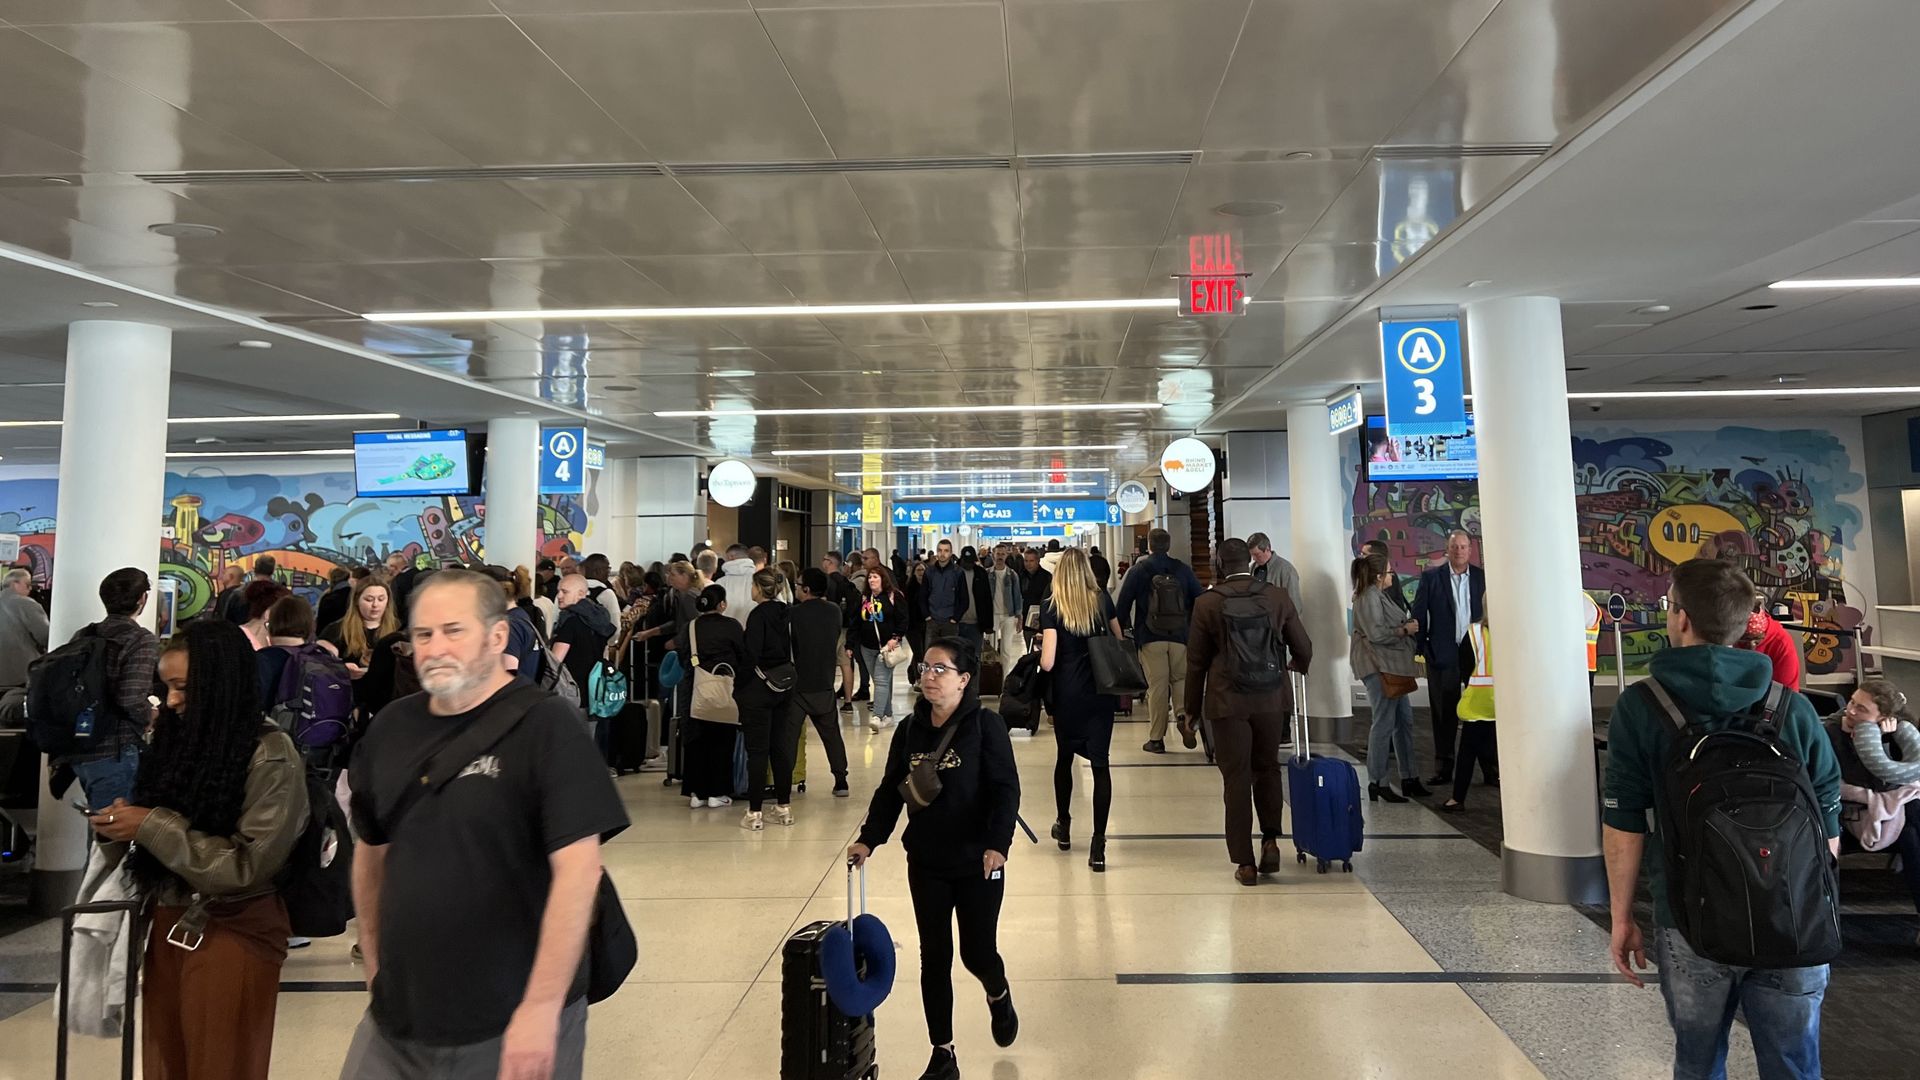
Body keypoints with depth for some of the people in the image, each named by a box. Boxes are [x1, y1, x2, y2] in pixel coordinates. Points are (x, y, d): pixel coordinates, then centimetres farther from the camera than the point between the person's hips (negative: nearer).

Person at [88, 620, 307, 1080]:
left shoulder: (271, 756, -18)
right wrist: (126, 820, -3)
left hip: (232, 934, -6)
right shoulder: (180, 736, 2)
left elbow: (248, 866, -21)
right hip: (169, 924, 6)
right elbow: (158, 818, 15)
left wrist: (152, 826, -20)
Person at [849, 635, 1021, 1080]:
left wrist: (997, 844, -28)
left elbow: (1006, 790, -17)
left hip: (977, 864, -3)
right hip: (926, 865, 4)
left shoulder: (986, 725, -13)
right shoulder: (910, 730, 0)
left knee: (978, 953, 8)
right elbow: (890, 791, 5)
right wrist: (868, 839, -5)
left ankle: (999, 996, 44)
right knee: (934, 959, 9)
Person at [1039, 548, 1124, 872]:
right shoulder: (1102, 600, 1)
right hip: (1101, 692, 1)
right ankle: (1098, 844, -4)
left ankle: (1063, 826, 35)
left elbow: (1047, 662, -14)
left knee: (1064, 757, 18)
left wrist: (1041, 657, 6)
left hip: (1067, 694, -1)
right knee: (1100, 763, 1)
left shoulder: (1052, 607, -9)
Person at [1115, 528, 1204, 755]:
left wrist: (1123, 628, 10)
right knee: (1180, 679, 15)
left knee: (1157, 686, 2)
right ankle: (1184, 715, -12)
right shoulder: (1183, 570, 6)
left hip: (1150, 637, -2)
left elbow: (1123, 603, -3)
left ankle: (1156, 738, 5)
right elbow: (1199, 599, 6)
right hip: (1180, 636, 2)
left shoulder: (1138, 570, -1)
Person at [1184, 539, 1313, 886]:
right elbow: (1303, 649, 7)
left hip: (1227, 701, -2)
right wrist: (1297, 666, 31)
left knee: (1236, 778, 5)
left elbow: (1196, 661, -1)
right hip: (1272, 698, 2)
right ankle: (1270, 840, 12)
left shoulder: (1207, 603, -6)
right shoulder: (1279, 597, -1)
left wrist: (1192, 708, 9)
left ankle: (1245, 862, 10)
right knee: (1267, 767, 21)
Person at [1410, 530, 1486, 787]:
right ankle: (1444, 768, 11)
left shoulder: (1483, 578, 5)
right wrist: (1422, 647, -5)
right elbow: (1418, 615, 0)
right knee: (1444, 714, 4)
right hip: (1442, 654, -1)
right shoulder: (1431, 578, 1)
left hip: (1476, 652, 1)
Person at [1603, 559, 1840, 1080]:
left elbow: (1624, 826, -8)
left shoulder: (1640, 709, -10)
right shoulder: (1793, 708, -2)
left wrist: (1622, 917, 3)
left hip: (1694, 924, -2)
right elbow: (1828, 827, 5)